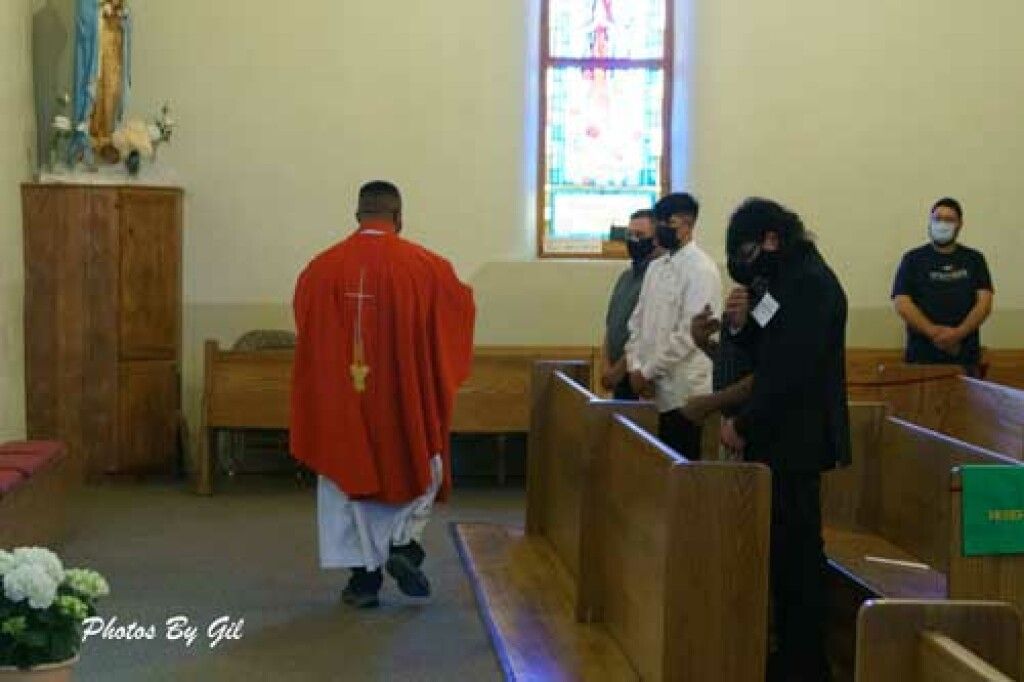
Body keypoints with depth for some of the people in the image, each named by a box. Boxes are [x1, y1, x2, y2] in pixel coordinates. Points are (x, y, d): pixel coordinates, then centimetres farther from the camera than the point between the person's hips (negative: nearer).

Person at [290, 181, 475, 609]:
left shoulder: (321, 268, -5)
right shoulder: (426, 268, -9)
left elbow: (306, 331, 9)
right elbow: (461, 308, 8)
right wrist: (462, 291, 30)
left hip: (342, 399, 1)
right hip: (406, 397, -1)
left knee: (352, 476, 13)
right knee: (420, 467, 20)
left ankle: (364, 575, 12)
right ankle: (403, 543, 1)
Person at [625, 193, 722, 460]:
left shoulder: (701, 269, -12)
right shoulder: (655, 267, 14)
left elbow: (689, 332, -19)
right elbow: (638, 319, 15)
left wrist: (648, 371, -15)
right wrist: (635, 366, 0)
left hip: (682, 391, -7)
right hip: (652, 390, 8)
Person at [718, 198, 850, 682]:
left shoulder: (811, 283, -15)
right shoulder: (788, 279, 16)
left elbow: (792, 370, -21)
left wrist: (744, 425, -13)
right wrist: (743, 323, 0)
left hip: (797, 442, -9)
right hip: (781, 438, 9)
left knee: (796, 551, -4)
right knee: (786, 549, 12)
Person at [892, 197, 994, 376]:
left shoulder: (974, 259, 13)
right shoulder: (913, 259, 8)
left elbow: (984, 303, 4)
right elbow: (902, 304, -2)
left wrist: (958, 333, -12)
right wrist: (934, 332, -14)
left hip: (965, 357, 1)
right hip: (922, 357, -1)